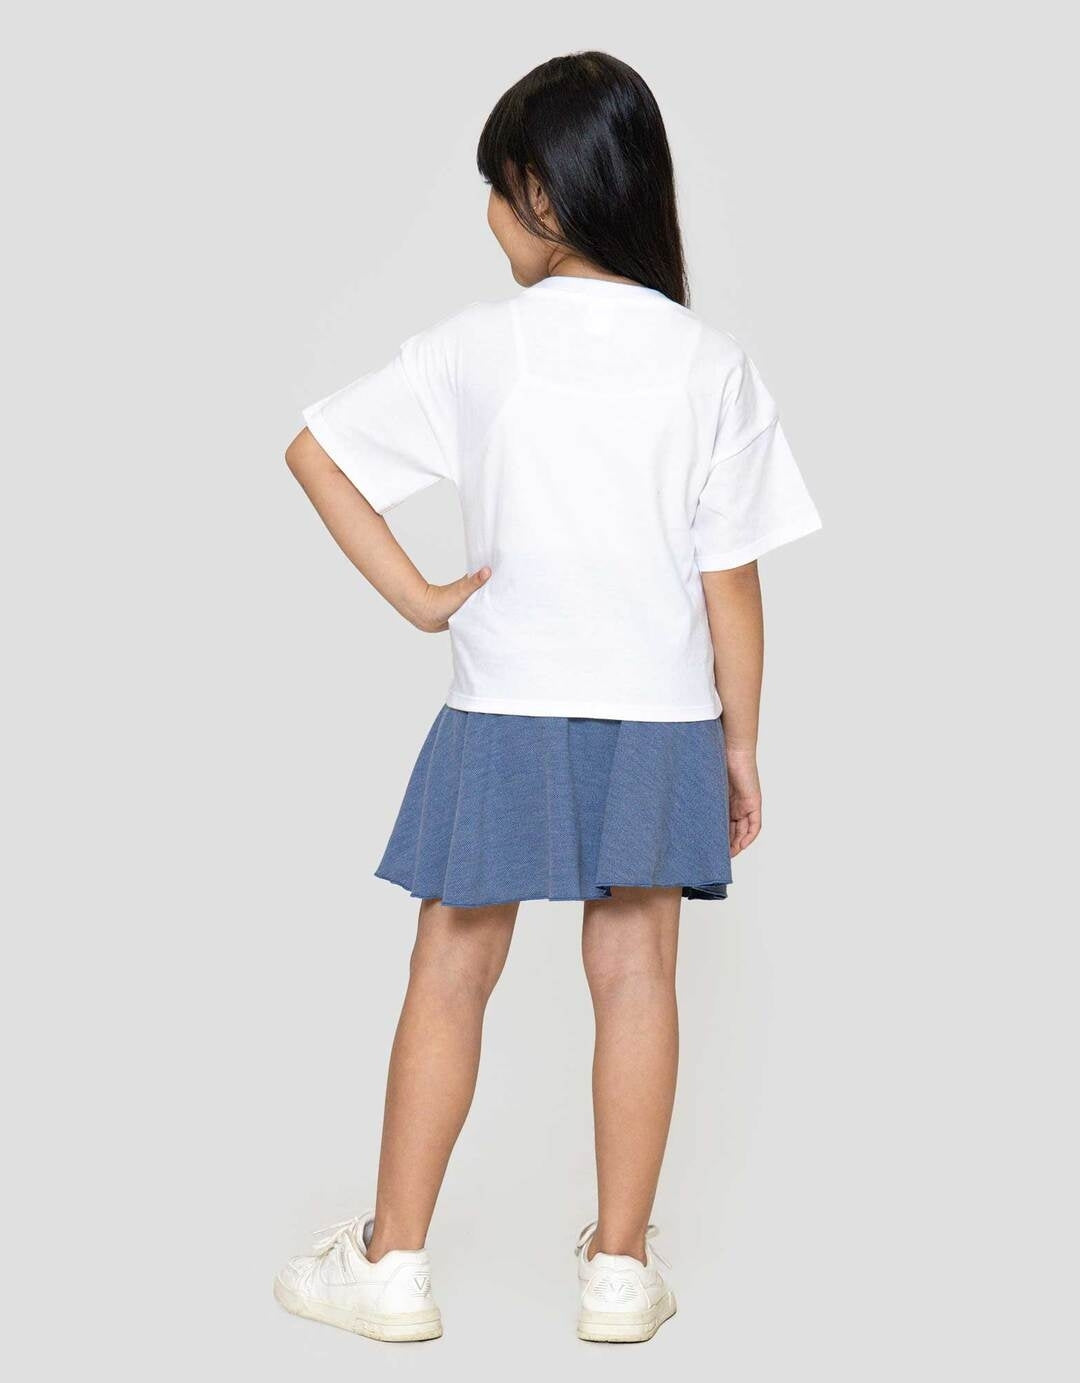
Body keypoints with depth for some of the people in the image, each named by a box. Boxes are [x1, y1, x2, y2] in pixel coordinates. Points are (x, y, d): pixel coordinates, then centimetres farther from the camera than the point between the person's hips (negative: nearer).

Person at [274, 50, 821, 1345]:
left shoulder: (478, 347, -7)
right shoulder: (711, 364, -5)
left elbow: (313, 452, -4)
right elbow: (732, 583, -4)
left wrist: (418, 598, -1)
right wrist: (740, 744, 5)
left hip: (505, 715, -1)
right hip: (661, 717, 1)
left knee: (452, 974, 9)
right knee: (635, 975, 10)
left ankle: (393, 1261, 17)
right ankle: (620, 1268, 18)